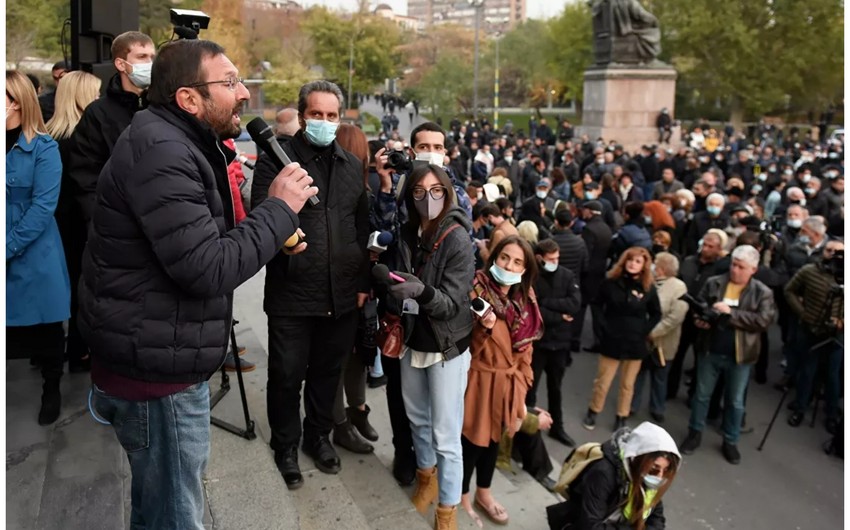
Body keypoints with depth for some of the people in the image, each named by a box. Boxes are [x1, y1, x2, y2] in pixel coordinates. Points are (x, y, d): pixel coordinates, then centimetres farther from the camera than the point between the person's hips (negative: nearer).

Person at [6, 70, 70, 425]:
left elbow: (43, 206, -14)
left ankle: (51, 389, 30)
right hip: (8, 255, 3)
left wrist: (9, 248, -18)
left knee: (43, 325, 10)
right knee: (11, 326, 9)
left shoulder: (43, 148, -8)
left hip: (33, 256, -3)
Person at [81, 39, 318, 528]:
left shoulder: (183, 144, 11)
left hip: (160, 357, 10)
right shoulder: (161, 150, -21)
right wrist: (281, 208, -19)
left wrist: (274, 235, 1)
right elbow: (206, 269, -28)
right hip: (156, 367, -10)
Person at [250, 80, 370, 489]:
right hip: (292, 292, -4)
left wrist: (363, 282, 10)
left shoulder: (352, 165, 11)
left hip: (342, 295, 4)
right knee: (287, 375, 9)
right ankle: (286, 446, 31)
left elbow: (362, 228, 13)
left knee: (328, 371, 18)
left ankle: (318, 435, 40)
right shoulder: (276, 159, -4)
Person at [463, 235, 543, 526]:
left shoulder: (525, 302, 1)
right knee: (472, 438, 5)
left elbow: (524, 349, 10)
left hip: (507, 382, 6)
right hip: (479, 379, -5)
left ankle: (483, 493, 39)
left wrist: (521, 388, 9)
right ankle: (462, 497, 27)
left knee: (494, 437, 19)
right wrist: (483, 328, -33)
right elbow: (466, 346, -15)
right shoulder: (478, 291, -16)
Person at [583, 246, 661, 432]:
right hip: (612, 340, -1)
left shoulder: (648, 288, -3)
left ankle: (621, 418, 27)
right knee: (602, 382, 7)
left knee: (627, 385, 12)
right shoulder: (611, 282, -4)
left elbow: (656, 314, 8)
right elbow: (597, 305, 7)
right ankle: (592, 412, 27)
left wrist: (644, 331, -2)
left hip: (635, 343, 1)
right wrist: (603, 326, -2)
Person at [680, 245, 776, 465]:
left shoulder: (762, 292, -6)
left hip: (739, 356, -1)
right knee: (702, 394, 15)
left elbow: (764, 320, -17)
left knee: (735, 401, 13)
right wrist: (699, 319, -16)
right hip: (710, 350, 1)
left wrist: (730, 312, -24)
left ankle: (730, 441, 30)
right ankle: (695, 433, 32)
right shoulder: (713, 283, -1)